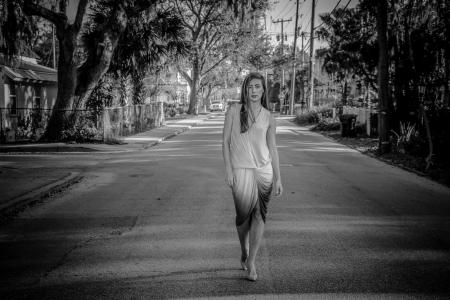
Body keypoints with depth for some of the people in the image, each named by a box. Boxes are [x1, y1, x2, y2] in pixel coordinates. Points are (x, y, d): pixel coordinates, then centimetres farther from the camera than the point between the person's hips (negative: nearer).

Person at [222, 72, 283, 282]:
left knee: (259, 216, -3)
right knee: (244, 215, 2)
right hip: (241, 170, -2)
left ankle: (251, 262, 2)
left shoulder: (268, 117, 6)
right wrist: (228, 169, -7)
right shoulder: (234, 111, 1)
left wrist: (278, 178, 6)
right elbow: (225, 141, 2)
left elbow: (272, 148, 10)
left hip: (264, 170, 2)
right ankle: (244, 252, 29)